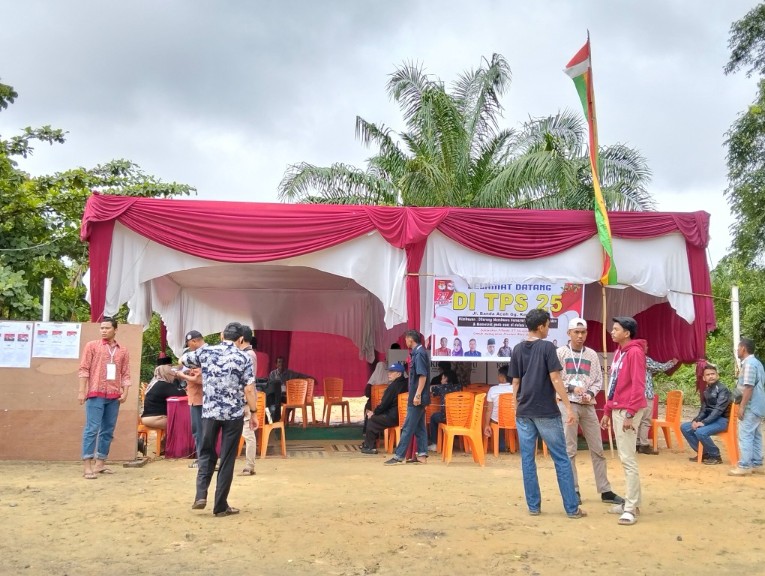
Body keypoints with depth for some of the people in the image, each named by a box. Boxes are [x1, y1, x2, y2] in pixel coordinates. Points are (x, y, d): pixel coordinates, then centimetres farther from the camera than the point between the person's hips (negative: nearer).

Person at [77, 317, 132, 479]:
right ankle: (87, 466, -6)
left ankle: (100, 462, 15)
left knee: (108, 430, 7)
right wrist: (82, 390, -7)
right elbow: (84, 369, 0)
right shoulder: (92, 346, 5)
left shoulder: (123, 351, 13)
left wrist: (125, 392, 0)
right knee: (92, 428, -7)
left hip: (114, 396, 4)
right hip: (96, 394, -4)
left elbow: (125, 374, 11)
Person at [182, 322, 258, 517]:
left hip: (209, 412, 2)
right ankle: (220, 505, 10)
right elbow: (249, 390, -9)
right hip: (234, 414, -2)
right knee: (227, 459, 6)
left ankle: (200, 495, 3)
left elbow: (182, 360, 19)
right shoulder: (243, 358, -5)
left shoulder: (205, 352, 1)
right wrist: (254, 413, 1)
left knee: (207, 453, 18)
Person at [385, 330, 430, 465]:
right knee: (419, 427, 11)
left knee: (408, 427, -5)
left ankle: (398, 456, -2)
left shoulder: (419, 353, -16)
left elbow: (423, 376, -21)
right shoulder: (417, 352, 13)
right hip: (417, 397, 10)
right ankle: (422, 455, 15)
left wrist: (417, 395, -24)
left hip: (417, 398, -10)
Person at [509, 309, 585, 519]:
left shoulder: (517, 350, 7)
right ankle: (572, 508, 8)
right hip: (546, 412, -4)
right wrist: (569, 407, -7)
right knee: (561, 460, 4)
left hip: (524, 412, 5)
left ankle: (533, 506, 11)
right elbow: (555, 380, -11)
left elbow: (515, 383, 9)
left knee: (527, 460, 7)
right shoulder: (547, 347, -8)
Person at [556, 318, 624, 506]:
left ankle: (605, 491, 16)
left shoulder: (592, 355, 10)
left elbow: (598, 380, 9)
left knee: (597, 449, 8)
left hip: (588, 406, 4)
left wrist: (590, 394, -9)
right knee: (570, 450, 1)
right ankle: (573, 490, 11)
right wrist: (572, 387, -17)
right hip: (568, 405, -4)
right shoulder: (561, 353, -1)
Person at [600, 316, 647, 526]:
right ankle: (631, 502, 21)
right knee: (625, 457, 13)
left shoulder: (635, 352, -12)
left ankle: (631, 508, -5)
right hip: (617, 409, 10)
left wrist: (630, 413, -23)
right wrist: (607, 411, 18)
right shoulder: (619, 352, 16)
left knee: (628, 458, -9)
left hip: (628, 410, -10)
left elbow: (638, 385, -19)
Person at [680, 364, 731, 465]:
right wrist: (696, 420, -5)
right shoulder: (706, 390, 11)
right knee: (684, 427, 0)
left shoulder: (722, 389, -13)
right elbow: (704, 409, 14)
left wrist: (704, 422, -26)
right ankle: (703, 453, 7)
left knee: (701, 432, -32)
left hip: (721, 420, -9)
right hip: (710, 419, 9)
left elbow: (719, 410, -23)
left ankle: (716, 456, -9)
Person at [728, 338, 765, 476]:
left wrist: (742, 406, -21)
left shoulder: (748, 364, -17)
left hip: (751, 406, -10)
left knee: (745, 436, -8)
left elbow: (749, 388, -22)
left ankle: (744, 466, -7)